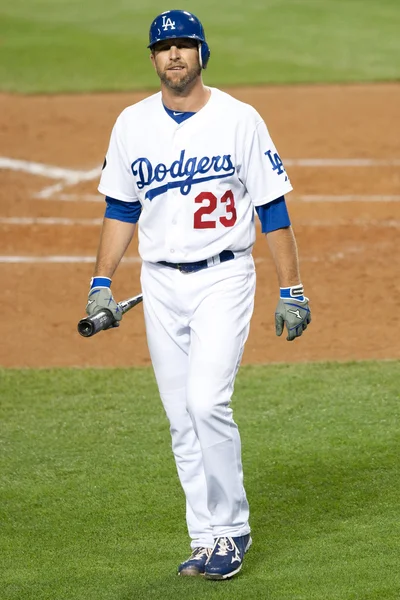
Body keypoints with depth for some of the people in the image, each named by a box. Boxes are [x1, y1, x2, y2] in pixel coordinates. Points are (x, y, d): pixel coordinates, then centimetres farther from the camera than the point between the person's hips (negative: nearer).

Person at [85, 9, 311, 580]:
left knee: (208, 401, -18)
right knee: (182, 420, 4)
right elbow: (120, 209, 14)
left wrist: (291, 290, -6)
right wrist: (100, 284, 7)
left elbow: (273, 208, -3)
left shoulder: (239, 120, -5)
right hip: (160, 284, 4)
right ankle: (208, 541, 11)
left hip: (223, 277, -4)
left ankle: (231, 529, -4)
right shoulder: (132, 124, 6)